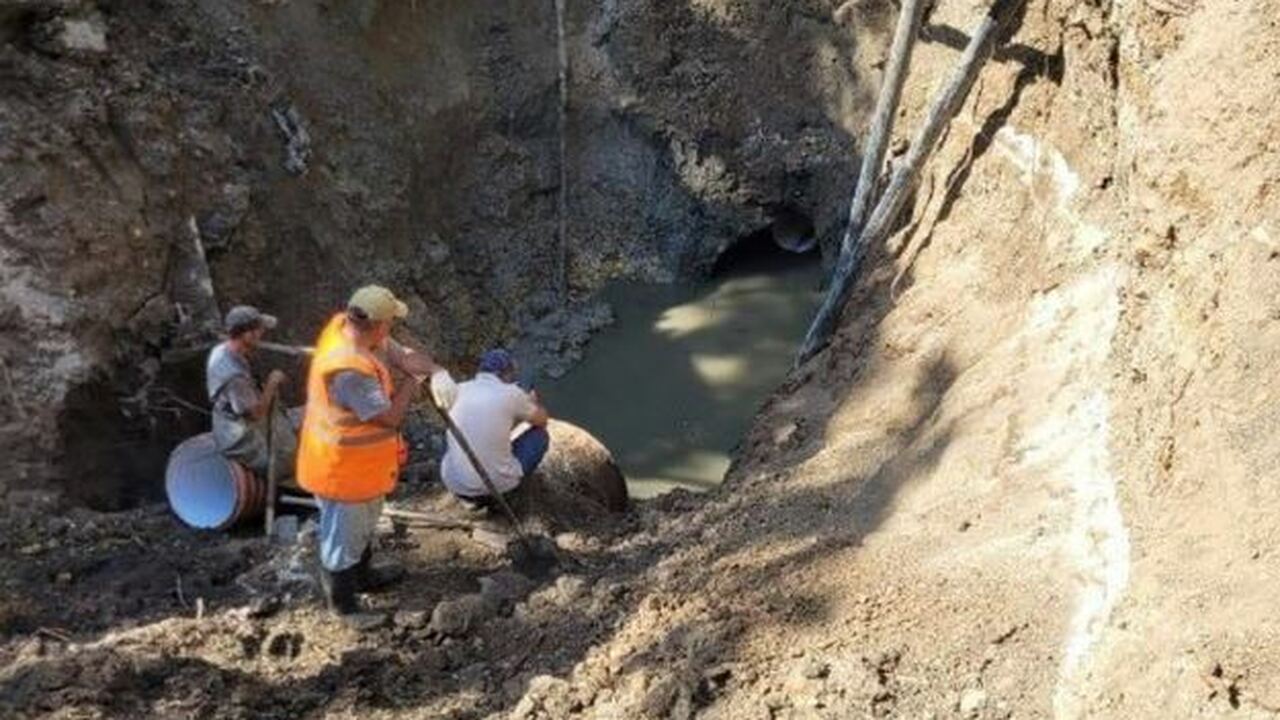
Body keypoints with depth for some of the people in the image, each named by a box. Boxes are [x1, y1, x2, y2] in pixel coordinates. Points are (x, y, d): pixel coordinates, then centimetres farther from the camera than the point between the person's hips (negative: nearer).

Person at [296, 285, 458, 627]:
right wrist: (413, 381, -15)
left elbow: (401, 353, -8)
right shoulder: (350, 370, -39)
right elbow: (390, 416, -30)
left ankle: (362, 574, 54)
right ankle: (343, 604, 34)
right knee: (344, 535, 13)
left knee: (364, 522, 31)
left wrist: (438, 372, -26)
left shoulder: (344, 326, -12)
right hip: (343, 468, -10)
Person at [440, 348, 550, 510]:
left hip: (454, 484, 5)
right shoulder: (511, 393, -8)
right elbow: (542, 420, 12)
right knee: (540, 435, 15)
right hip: (496, 482, -4)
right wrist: (534, 403, 33)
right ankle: (495, 492, 7)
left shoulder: (459, 390, 4)